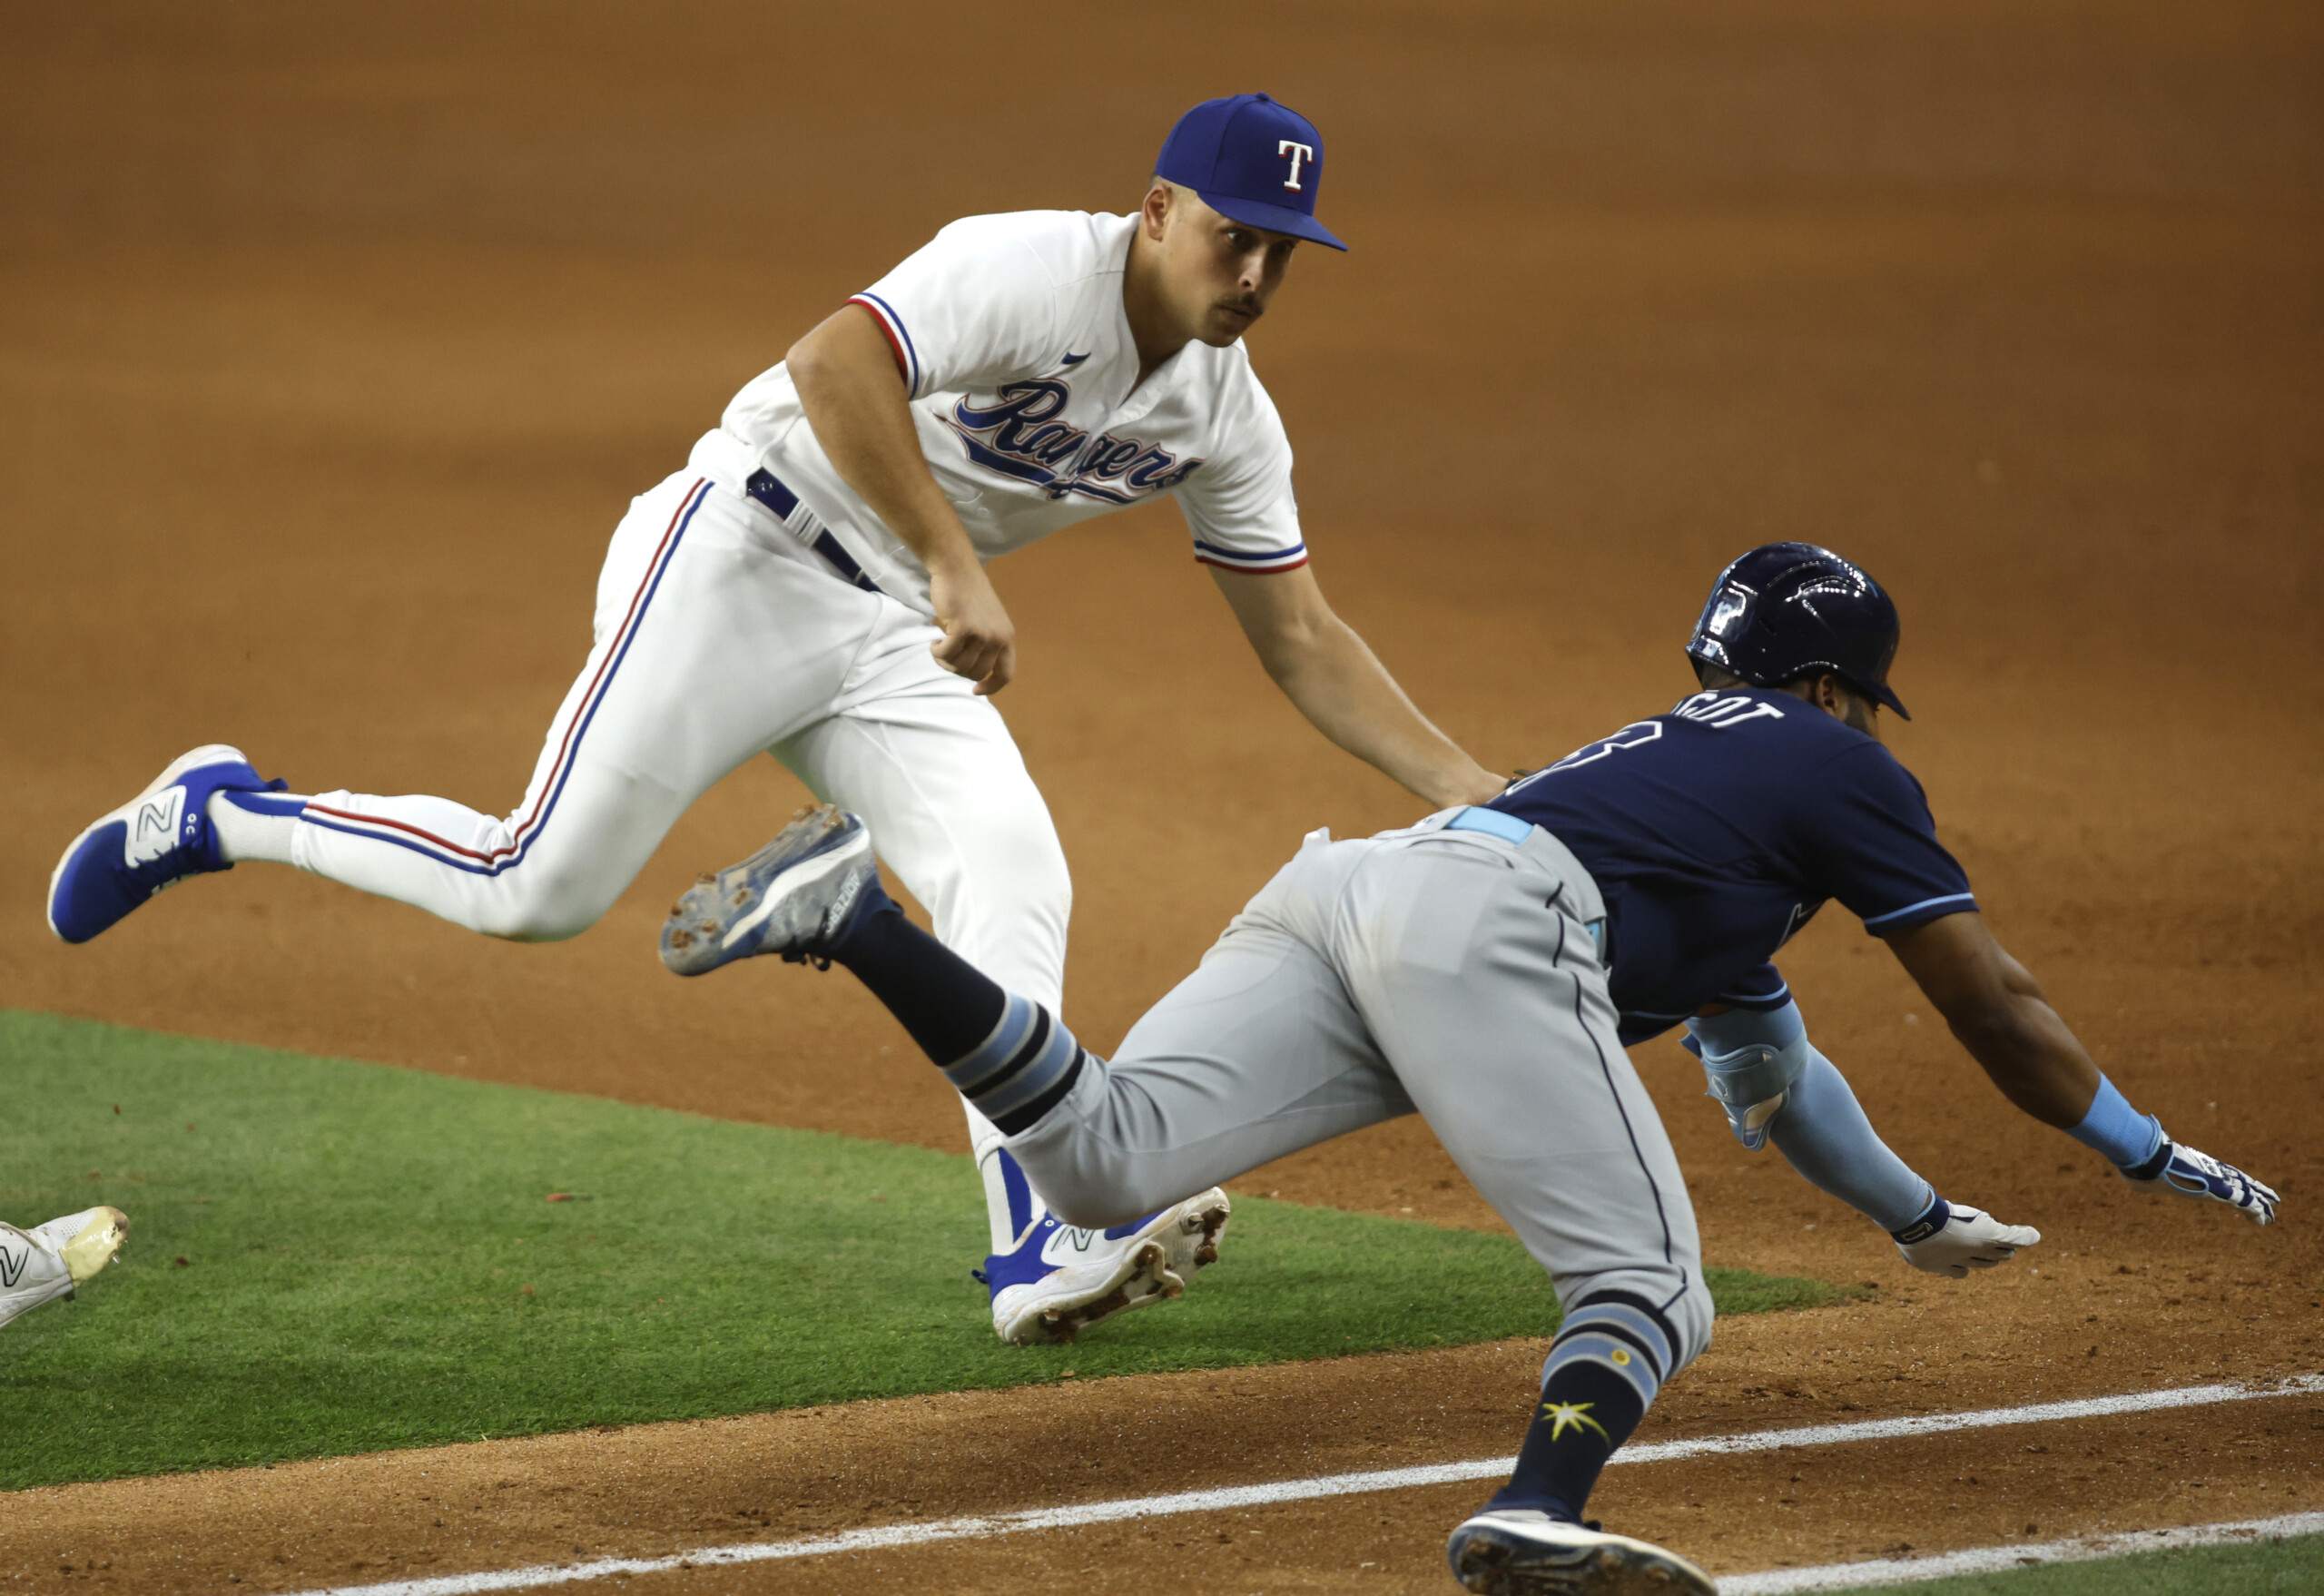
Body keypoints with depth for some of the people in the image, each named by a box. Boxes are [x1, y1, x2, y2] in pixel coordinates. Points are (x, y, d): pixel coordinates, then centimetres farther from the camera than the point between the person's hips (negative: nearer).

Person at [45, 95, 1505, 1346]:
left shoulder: (1228, 415, 5)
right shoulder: (1032, 269, -21)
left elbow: (1302, 638, 12)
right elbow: (833, 368, -37)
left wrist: (1464, 786, 3)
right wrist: (957, 568, -42)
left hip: (892, 642, 7)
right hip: (748, 553, -7)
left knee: (1014, 885, -15)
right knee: (538, 890, -10)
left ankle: (1039, 1245, -22)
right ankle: (218, 814, 12)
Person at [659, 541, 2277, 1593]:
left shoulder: (1686, 760, 44)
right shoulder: (1842, 772, 22)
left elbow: (1764, 1066, 54)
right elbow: (1997, 1007, 20)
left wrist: (1922, 1217, 63)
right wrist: (2148, 1152, 34)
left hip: (1348, 890, 7)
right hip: (1484, 924, -7)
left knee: (1103, 1156, -11)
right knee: (1653, 1292, -9)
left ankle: (860, 915, -23)